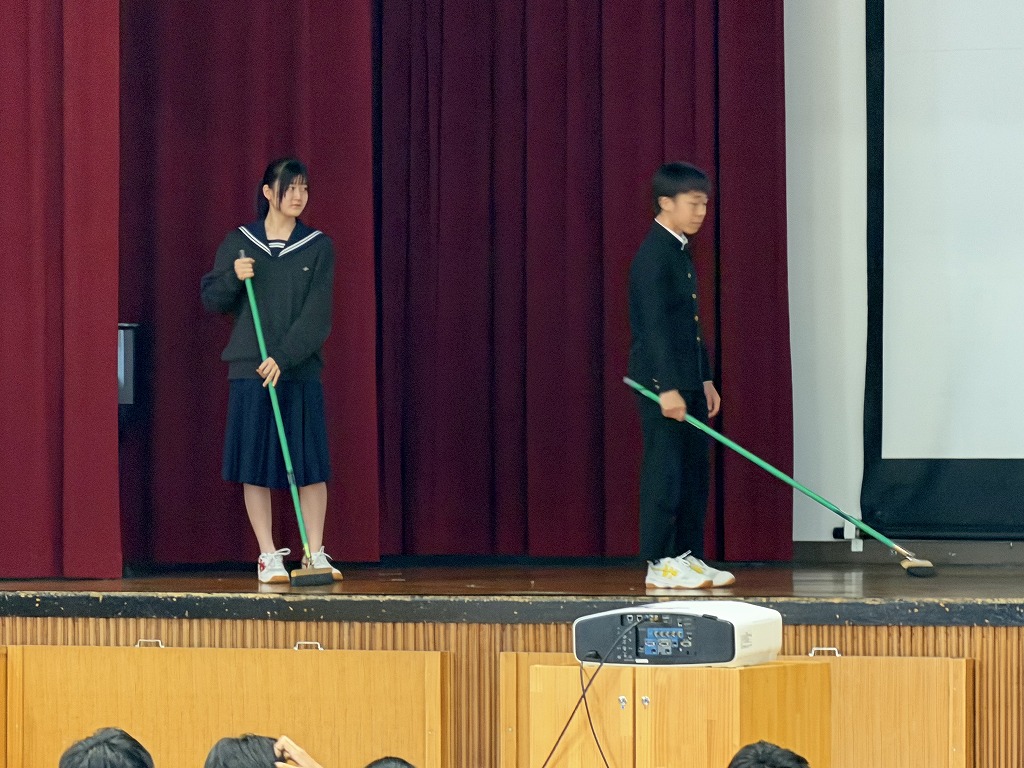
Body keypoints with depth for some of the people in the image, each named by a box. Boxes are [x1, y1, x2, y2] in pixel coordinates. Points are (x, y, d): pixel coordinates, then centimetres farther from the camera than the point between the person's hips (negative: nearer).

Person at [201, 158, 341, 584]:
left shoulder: (318, 247, 3)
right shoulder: (238, 242, 5)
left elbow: (317, 314, -6)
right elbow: (212, 300, 8)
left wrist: (284, 357, -17)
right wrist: (234, 277, -12)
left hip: (300, 370, 0)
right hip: (249, 371, 0)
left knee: (310, 466, -1)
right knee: (255, 467, 0)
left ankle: (316, 554, 6)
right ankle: (269, 556, 7)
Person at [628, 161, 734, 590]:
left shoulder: (680, 253, 16)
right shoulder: (654, 256, -14)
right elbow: (654, 326, -20)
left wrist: (704, 380, 20)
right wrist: (668, 389, -24)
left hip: (687, 382, 10)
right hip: (661, 381, -10)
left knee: (694, 473, 11)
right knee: (664, 472, -6)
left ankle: (688, 557, 16)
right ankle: (659, 563, -3)